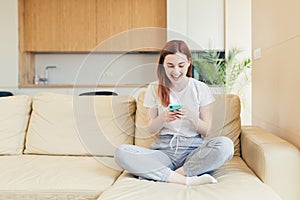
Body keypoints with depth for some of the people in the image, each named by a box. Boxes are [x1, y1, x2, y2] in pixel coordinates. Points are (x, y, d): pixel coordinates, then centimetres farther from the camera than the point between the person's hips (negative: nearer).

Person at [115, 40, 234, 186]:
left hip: (193, 148, 0)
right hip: (164, 149, 1)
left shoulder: (200, 88, 4)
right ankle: (185, 179, -28)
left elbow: (206, 131, 3)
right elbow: (151, 129, 7)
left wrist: (190, 116, -17)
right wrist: (163, 117, -14)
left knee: (225, 145, -32)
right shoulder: (154, 89, 6)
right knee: (121, 152, -27)